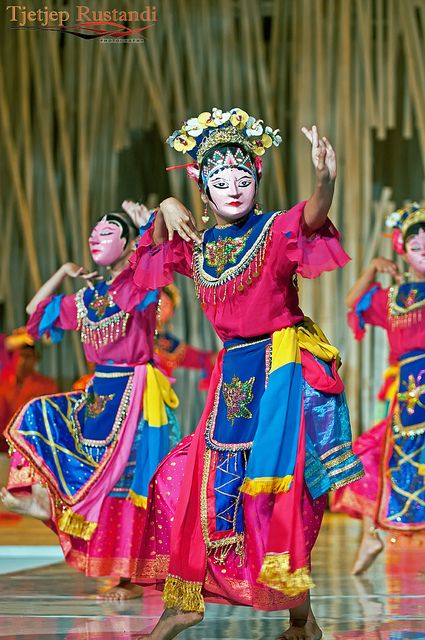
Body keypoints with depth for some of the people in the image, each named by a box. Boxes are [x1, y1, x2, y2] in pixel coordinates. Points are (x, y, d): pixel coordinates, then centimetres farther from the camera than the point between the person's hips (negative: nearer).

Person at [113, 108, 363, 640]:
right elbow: (152, 254, 21)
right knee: (210, 480, 8)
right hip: (234, 372, 6)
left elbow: (311, 221, -32)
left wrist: (325, 182, -55)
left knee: (274, 484, -13)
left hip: (282, 367, -6)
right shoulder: (199, 244, 6)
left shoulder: (275, 231, -11)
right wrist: (165, 212, -1)